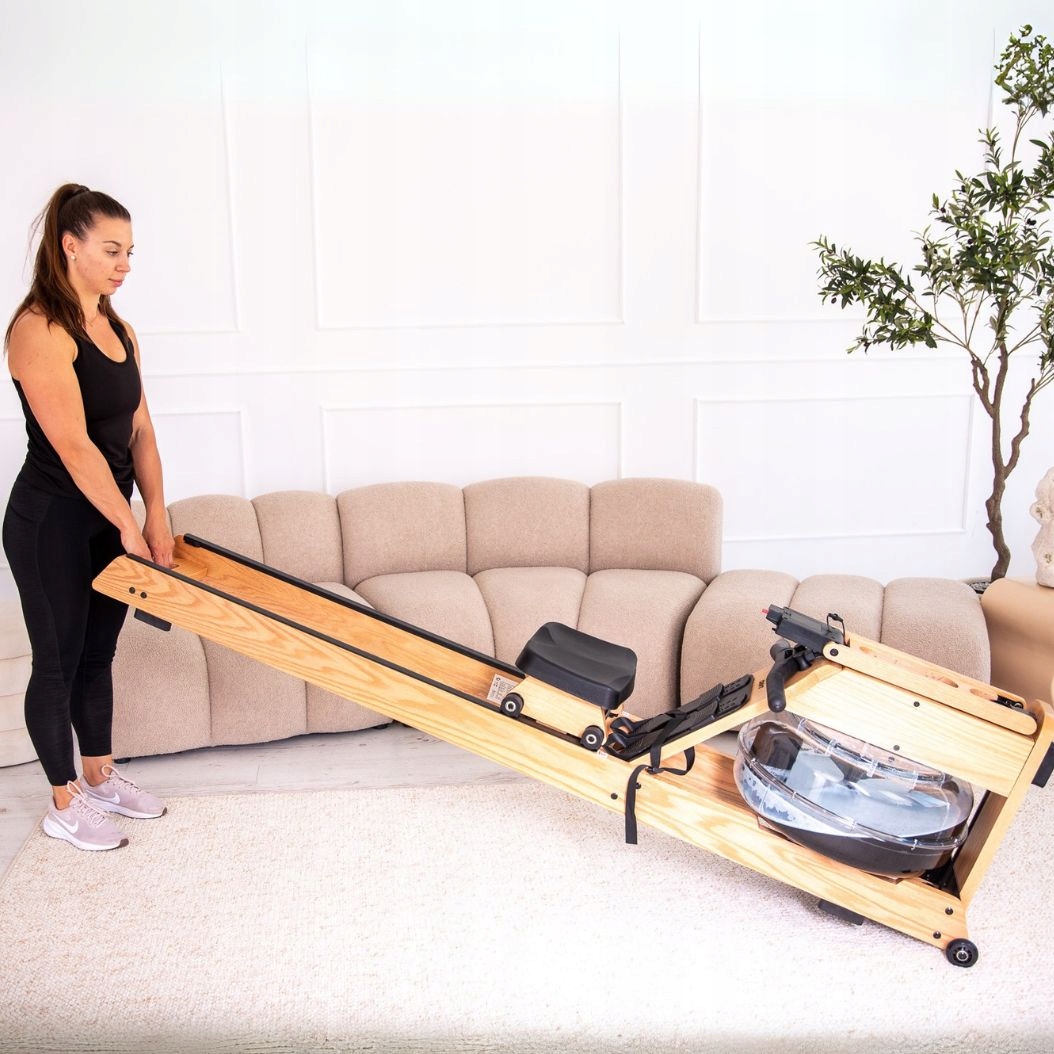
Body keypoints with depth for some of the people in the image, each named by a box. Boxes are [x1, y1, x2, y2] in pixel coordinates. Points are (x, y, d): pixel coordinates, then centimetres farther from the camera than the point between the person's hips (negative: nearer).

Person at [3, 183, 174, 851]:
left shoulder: (119, 332, 8)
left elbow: (139, 431, 6)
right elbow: (73, 446, -22)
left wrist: (155, 517, -2)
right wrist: (129, 526, -18)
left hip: (110, 518, 8)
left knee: (98, 654, 18)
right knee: (58, 663, 6)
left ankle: (100, 778, 33)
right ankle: (65, 805, 20)